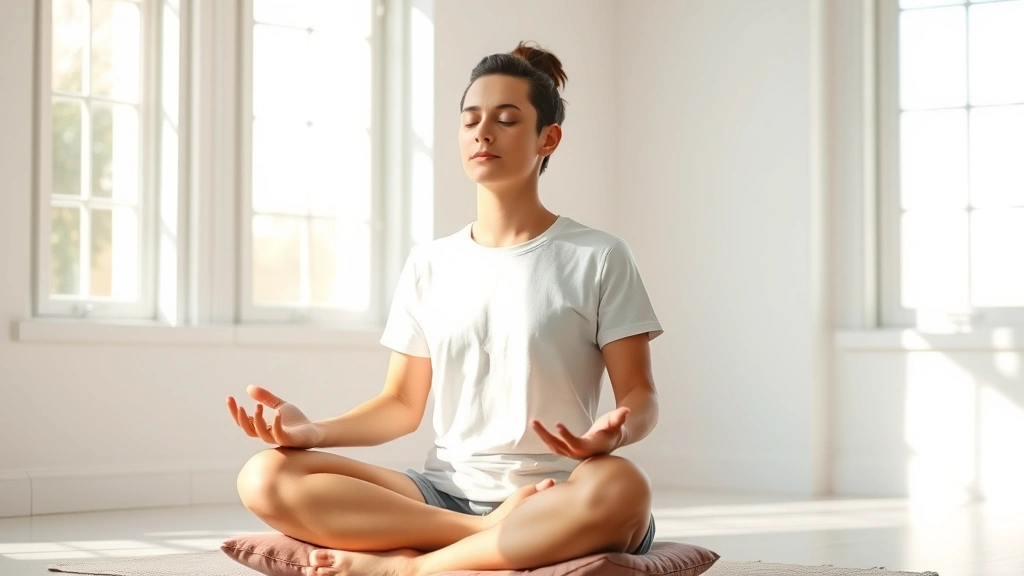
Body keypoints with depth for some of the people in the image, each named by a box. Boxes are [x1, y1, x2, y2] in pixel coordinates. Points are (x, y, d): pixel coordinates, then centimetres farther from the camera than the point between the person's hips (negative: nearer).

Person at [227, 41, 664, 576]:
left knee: (619, 489, -41)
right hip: (445, 493, 3)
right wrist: (313, 430, -7)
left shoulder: (597, 258, 3)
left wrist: (613, 432, -25)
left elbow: (639, 395, 0)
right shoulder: (429, 265, 13)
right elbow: (402, 405, 13)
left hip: (552, 503, -3)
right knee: (266, 479, -19)